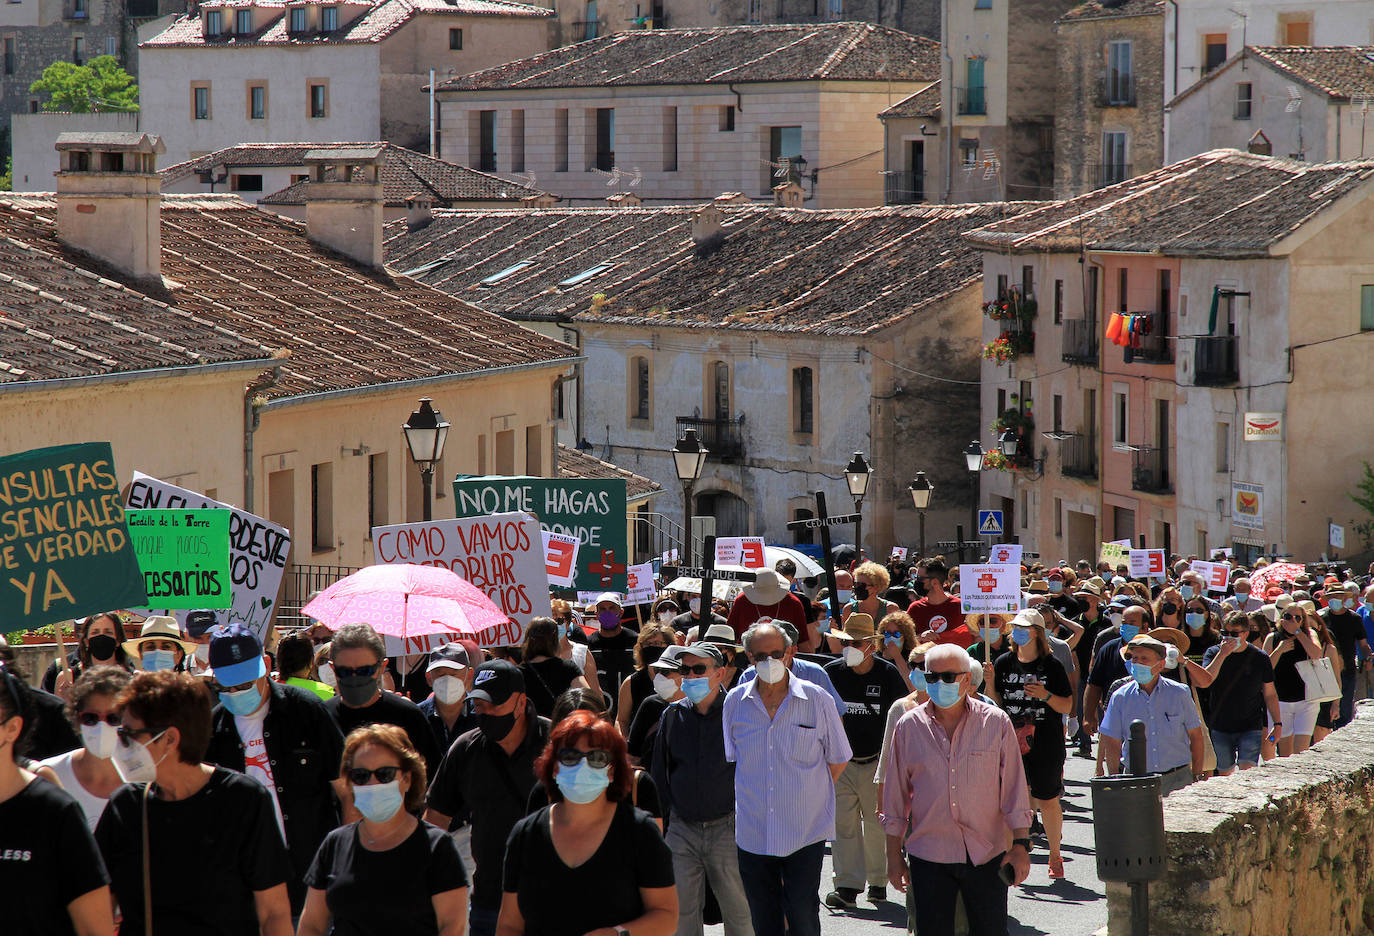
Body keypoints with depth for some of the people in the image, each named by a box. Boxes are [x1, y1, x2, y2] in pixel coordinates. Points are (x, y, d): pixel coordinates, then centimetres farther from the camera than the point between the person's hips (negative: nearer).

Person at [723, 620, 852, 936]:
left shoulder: (816, 699, -2)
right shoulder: (735, 702, 4)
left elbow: (838, 759, 8)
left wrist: (809, 792, 6)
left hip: (805, 832, -2)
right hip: (753, 833, 2)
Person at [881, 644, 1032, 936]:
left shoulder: (996, 722, 0)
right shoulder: (908, 727, 3)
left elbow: (1014, 788, 3)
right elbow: (895, 796, 9)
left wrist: (1020, 845, -2)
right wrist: (894, 855, 9)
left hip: (986, 855, -1)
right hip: (928, 855, 1)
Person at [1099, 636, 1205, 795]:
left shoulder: (1179, 693, 4)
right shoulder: (1120, 697, 3)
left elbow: (1195, 736, 10)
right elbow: (1111, 744, 5)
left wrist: (1197, 776, 5)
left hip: (1177, 780, 0)